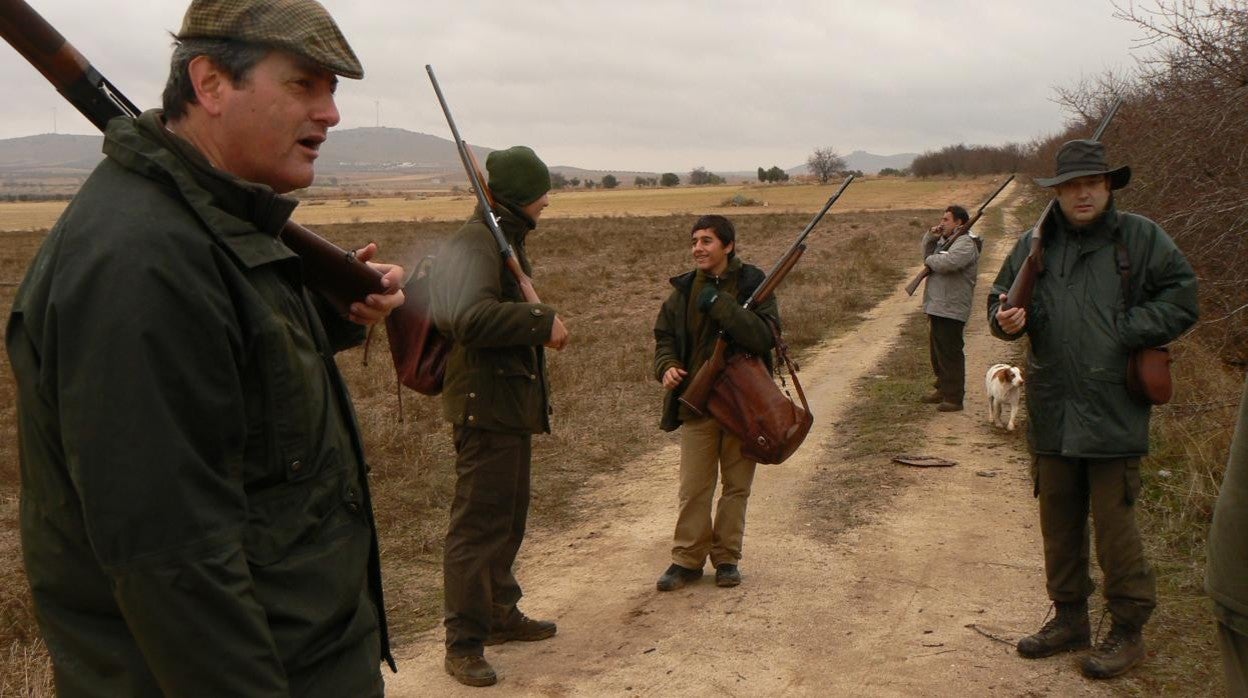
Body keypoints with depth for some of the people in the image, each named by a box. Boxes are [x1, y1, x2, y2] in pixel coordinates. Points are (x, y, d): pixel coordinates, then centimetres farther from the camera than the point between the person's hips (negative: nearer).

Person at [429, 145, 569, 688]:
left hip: (511, 403, 11)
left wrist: (540, 326, 8)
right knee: (478, 523, -5)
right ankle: (463, 644, 4)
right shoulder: (474, 243, -16)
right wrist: (543, 321, -26)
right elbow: (470, 317, -32)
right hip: (485, 404, -11)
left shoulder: (505, 241, 16)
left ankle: (501, 615, 34)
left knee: (509, 519, 19)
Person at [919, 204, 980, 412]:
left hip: (950, 311, -10)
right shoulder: (946, 240, 19)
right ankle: (942, 389, 31)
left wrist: (930, 259, -8)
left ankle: (953, 398, -2)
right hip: (936, 307, 10)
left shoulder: (966, 243, -13)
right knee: (937, 352, 19)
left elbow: (946, 262, -28)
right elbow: (928, 257, 22)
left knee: (950, 354, -7)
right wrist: (930, 238, 6)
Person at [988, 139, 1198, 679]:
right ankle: (1069, 618, 29)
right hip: (1052, 413, 4)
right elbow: (1001, 295, 15)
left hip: (1114, 413, -4)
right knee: (1058, 520, 13)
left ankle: (1128, 630, 16)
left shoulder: (1142, 238, -1)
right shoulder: (1035, 244, 8)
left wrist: (1124, 333, -11)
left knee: (1114, 524, 0)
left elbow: (1181, 299, -2)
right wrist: (1006, 319, -8)